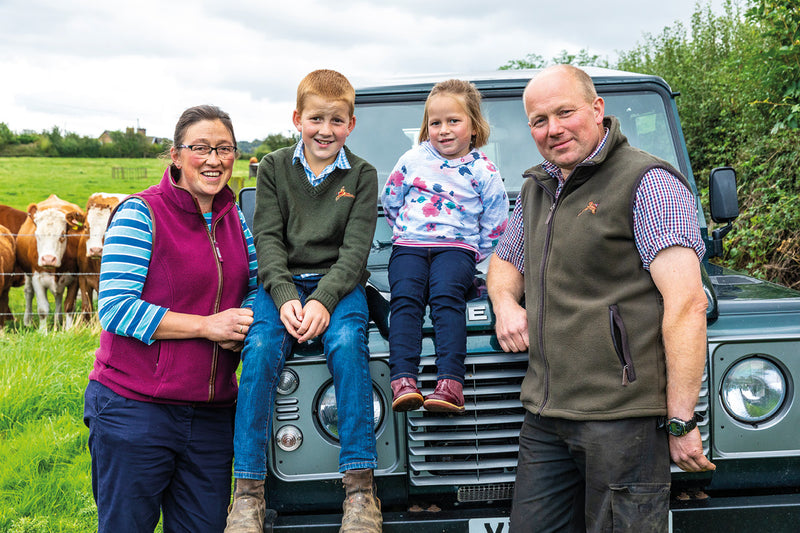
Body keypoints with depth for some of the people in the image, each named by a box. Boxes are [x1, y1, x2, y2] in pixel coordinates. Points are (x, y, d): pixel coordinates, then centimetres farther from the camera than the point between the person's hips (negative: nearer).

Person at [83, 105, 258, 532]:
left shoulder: (235, 218, 9)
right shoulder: (139, 213, -10)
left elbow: (254, 289, 16)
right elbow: (114, 308, -17)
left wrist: (241, 326, -7)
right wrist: (206, 325, -19)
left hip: (212, 414, 6)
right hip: (134, 412, -5)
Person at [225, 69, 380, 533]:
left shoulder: (361, 174, 4)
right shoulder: (274, 168, 7)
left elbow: (355, 248, -6)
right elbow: (268, 239, -1)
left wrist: (323, 300, -22)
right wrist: (285, 297, -18)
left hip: (339, 282, -1)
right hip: (282, 281, 1)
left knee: (346, 344, -32)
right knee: (261, 348, -28)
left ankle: (360, 486, -27)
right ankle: (249, 489, -22)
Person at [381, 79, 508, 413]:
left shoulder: (483, 171, 3)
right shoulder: (412, 160, 8)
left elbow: (496, 225, 8)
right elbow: (390, 201, 22)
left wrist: (474, 255, 4)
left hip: (457, 247, -2)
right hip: (409, 246, 2)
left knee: (446, 295, -30)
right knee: (405, 297, -26)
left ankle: (450, 383, -43)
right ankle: (403, 380, -40)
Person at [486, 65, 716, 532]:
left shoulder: (647, 183, -8)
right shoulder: (536, 190, 16)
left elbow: (686, 304, -16)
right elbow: (505, 260, 34)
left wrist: (681, 421, -20)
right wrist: (505, 301, 9)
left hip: (623, 419, -7)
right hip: (545, 419, 7)